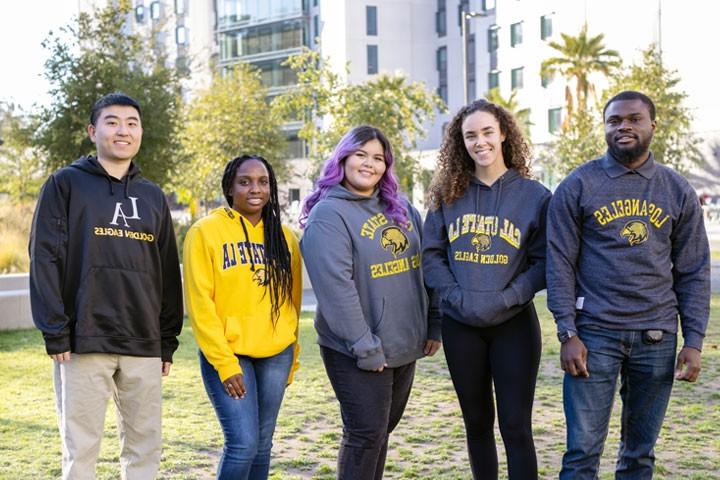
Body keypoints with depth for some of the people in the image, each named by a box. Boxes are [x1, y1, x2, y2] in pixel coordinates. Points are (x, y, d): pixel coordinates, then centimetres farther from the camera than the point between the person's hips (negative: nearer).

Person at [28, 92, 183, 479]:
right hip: (85, 343, -4)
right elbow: (45, 261, -5)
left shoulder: (153, 196, 15)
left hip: (144, 346, 4)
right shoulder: (66, 184, 2)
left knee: (145, 446, 8)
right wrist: (55, 333, -12)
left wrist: (168, 340, 10)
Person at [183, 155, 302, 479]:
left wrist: (291, 357, 12)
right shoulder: (205, 232, -7)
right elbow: (199, 304, -11)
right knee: (243, 443, -10)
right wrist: (224, 363, -14)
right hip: (226, 354, -5)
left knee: (262, 444, 11)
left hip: (276, 354, 5)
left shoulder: (284, 236, 8)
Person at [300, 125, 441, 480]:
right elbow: (336, 288, -20)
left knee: (382, 430, 16)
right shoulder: (328, 214, -13)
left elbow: (424, 270, 14)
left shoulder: (402, 209, 10)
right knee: (365, 435, -1)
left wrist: (433, 327, 8)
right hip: (357, 352, -7)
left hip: (404, 347, 7)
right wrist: (366, 348, -21)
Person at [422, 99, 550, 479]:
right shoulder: (447, 195, 5)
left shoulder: (534, 195, -1)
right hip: (460, 325, 3)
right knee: (477, 422, 14)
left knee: (516, 425, -2)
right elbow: (431, 254, 3)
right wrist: (456, 297, -11)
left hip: (514, 323, -2)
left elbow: (544, 262, -4)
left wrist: (507, 298, -16)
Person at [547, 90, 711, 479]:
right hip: (594, 333, -2)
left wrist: (693, 341, 0)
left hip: (657, 337, 3)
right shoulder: (577, 187, 0)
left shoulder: (678, 192, 7)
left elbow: (693, 272, 7)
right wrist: (567, 334, -10)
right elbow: (559, 264, -3)